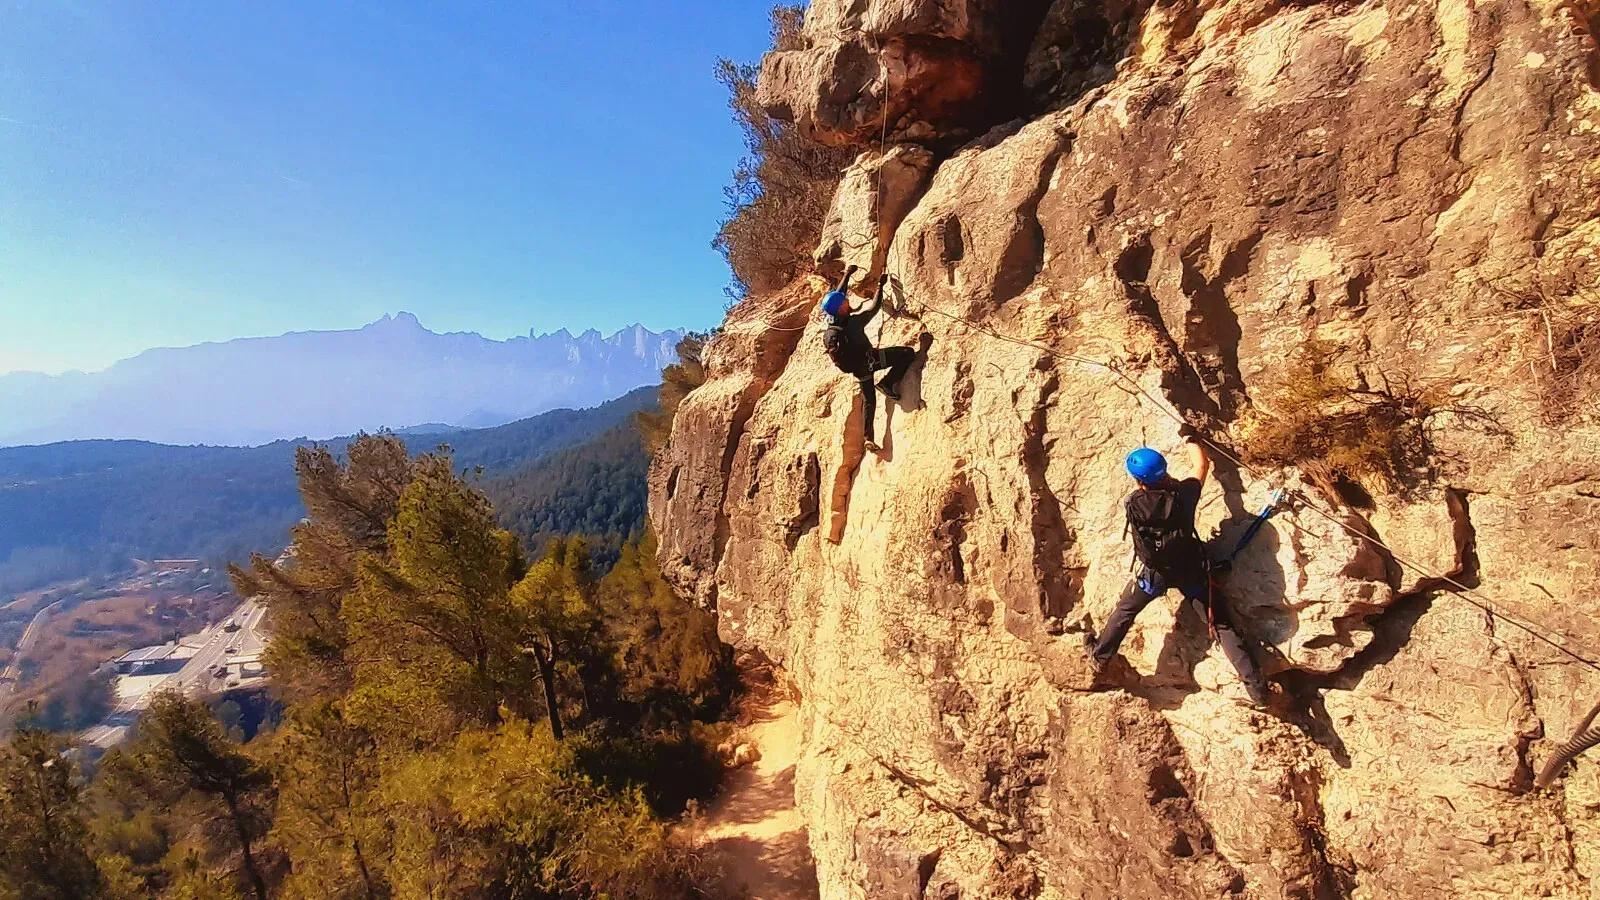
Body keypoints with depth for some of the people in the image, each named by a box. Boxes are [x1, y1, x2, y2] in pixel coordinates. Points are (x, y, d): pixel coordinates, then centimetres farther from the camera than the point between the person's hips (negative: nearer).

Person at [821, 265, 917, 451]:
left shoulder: (832, 321, -8)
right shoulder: (853, 323, -28)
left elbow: (838, 294, 8)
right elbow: (874, 307, -16)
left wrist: (847, 274, 18)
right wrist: (880, 285, -3)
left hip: (858, 367, 8)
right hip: (870, 359, -7)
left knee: (868, 400, 19)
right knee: (908, 354, -1)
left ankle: (869, 438, 19)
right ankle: (887, 384, -3)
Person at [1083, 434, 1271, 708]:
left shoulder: (1132, 504, -18)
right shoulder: (1183, 494, -19)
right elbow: (1201, 465, 0)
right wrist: (1189, 437, 16)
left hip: (1155, 573, -1)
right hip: (1191, 571, 1)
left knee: (1124, 611, 21)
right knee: (1221, 624, 9)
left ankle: (1100, 657, 35)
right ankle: (1256, 687, 10)